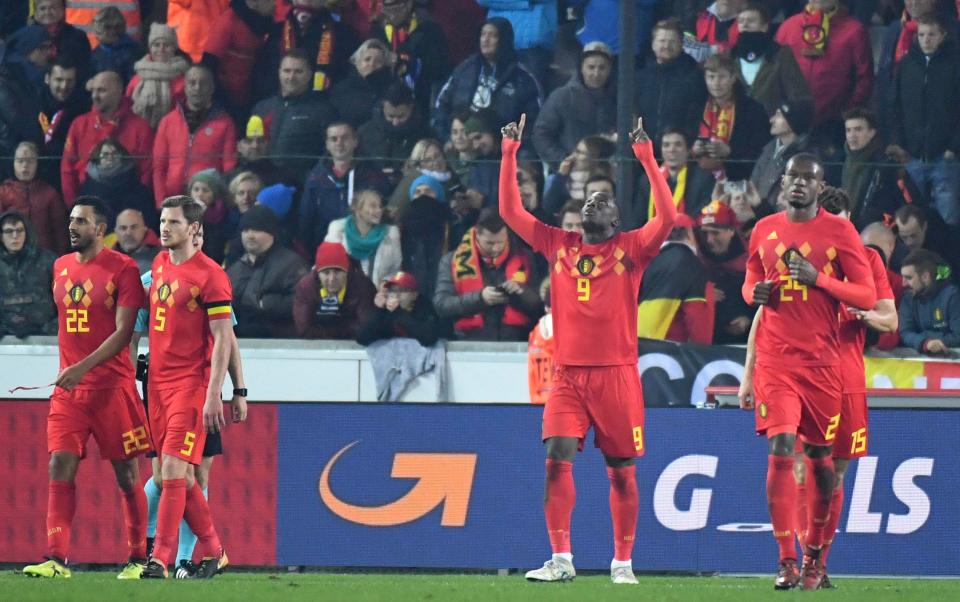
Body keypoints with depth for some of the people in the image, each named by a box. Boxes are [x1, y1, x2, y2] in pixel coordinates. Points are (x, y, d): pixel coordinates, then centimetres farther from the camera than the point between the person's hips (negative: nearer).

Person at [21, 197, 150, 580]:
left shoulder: (123, 269, -7)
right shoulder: (61, 268, 12)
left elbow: (124, 331, -13)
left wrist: (83, 367, -21)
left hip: (112, 385, -5)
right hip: (68, 387, 5)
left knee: (127, 475, 2)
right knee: (60, 468, -8)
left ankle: (138, 558, 13)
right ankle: (56, 559, -12)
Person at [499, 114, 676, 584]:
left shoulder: (630, 249, 4)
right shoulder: (558, 245, 13)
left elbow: (667, 218, -10)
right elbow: (510, 211, 13)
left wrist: (648, 161, -13)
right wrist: (510, 155, 7)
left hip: (616, 374, -2)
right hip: (568, 373, 2)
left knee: (621, 470, 2)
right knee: (557, 460, -10)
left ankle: (622, 561, 10)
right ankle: (561, 559, -8)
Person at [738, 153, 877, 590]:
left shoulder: (839, 232, 1)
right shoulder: (764, 231, 10)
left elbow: (867, 296, -1)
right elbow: (751, 282, 23)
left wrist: (819, 278, -15)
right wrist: (754, 291, -1)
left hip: (823, 362, -1)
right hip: (776, 361, 1)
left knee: (820, 458, 5)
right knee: (780, 451, -13)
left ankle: (815, 555, 21)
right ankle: (787, 561, -14)